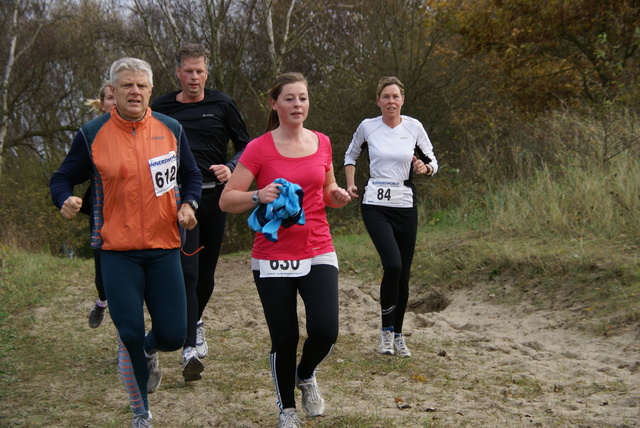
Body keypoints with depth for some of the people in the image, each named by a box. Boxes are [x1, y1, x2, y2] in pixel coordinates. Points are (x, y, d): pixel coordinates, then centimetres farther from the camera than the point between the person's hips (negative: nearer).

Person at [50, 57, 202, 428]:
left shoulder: (170, 129, 5)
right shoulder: (93, 134, -1)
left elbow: (191, 175, 16)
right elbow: (62, 178, 6)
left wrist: (188, 204, -3)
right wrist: (65, 200, -17)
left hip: (164, 248, 2)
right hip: (118, 251, -2)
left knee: (172, 336, -1)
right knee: (129, 334, -4)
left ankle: (149, 351, 40)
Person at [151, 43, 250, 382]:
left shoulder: (222, 105, 4)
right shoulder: (161, 109, 5)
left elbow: (246, 146, 9)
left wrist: (230, 168, -11)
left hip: (213, 196, 2)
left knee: (206, 271, 11)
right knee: (186, 271, -12)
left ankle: (195, 320, 39)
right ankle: (191, 347, -13)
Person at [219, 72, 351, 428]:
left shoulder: (322, 143, 6)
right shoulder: (259, 149, -5)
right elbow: (227, 201, -6)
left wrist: (337, 196, -1)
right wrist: (259, 196, -24)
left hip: (318, 254, 2)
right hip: (273, 258, -2)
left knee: (325, 331, -14)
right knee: (284, 339, 2)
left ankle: (306, 375, 21)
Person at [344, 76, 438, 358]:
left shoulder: (414, 127, 1)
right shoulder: (367, 127, 0)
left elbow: (432, 163, 9)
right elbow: (351, 155, 19)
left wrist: (425, 168, -12)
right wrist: (350, 184, 8)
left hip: (405, 206, 2)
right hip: (375, 205, -2)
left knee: (403, 273, 6)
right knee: (393, 265, -20)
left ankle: (398, 335, 22)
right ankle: (386, 330, -1)